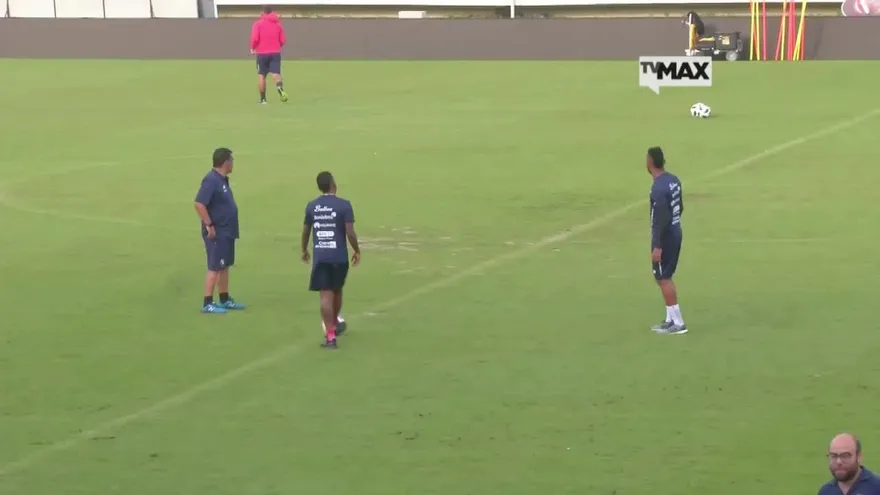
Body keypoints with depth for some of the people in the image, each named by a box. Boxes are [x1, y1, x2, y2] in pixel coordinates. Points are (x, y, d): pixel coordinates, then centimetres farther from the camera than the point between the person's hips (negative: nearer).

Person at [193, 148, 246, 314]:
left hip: (227, 231, 10)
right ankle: (207, 304, -2)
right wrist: (209, 225, -23)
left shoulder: (222, 180, 11)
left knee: (225, 266, 16)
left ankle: (225, 300, 24)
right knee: (214, 267, -6)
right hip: (216, 232, -10)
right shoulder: (211, 180, -19)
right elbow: (199, 204, -26)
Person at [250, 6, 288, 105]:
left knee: (261, 75, 11)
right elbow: (283, 40, 6)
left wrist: (252, 48, 4)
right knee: (276, 74, -5)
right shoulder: (278, 24, 7)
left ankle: (263, 99, 12)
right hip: (276, 53, 2)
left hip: (262, 53, -2)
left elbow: (254, 38, -14)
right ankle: (280, 87, -37)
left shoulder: (258, 24, -3)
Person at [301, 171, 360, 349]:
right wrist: (357, 251, 4)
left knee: (325, 295, -1)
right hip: (339, 256, -1)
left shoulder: (311, 206, 2)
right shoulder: (344, 205, -9)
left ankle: (330, 335, -8)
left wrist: (304, 250, 29)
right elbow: (350, 233, -11)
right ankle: (335, 323, 43)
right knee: (337, 291, 20)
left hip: (320, 256, 1)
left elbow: (306, 231, 12)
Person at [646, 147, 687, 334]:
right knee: (666, 277, 17)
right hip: (675, 233, 9)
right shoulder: (674, 180, 5)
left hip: (665, 237, -9)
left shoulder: (658, 188, -22)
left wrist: (657, 246, -21)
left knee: (663, 278, -1)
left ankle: (678, 323, 0)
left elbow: (660, 219, -24)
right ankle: (671, 319, 22)